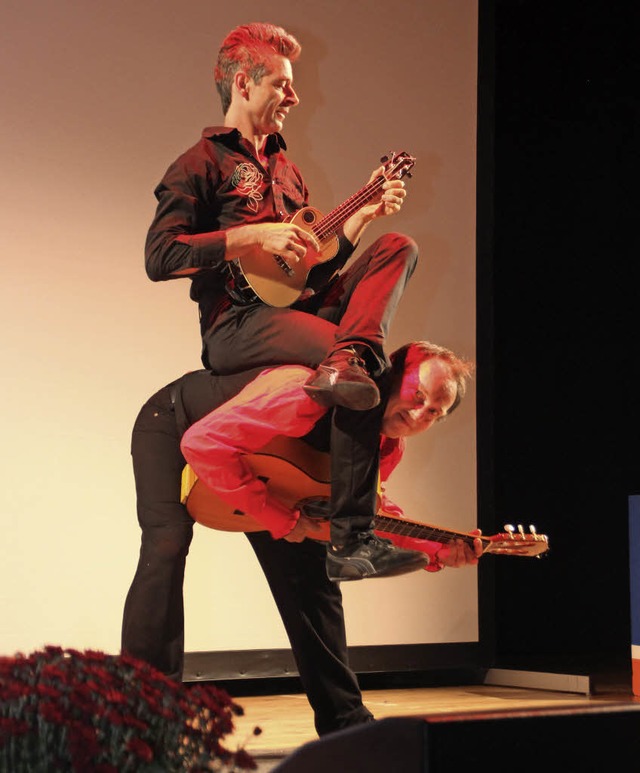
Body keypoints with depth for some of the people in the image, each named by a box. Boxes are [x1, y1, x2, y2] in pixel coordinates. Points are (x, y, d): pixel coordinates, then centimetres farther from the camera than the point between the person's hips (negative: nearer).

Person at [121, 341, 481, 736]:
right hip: (174, 425, -7)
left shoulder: (387, 444, -17)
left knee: (308, 567, 0)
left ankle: (344, 719, 9)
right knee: (167, 548, -26)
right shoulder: (310, 394, -43)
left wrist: (439, 549, -12)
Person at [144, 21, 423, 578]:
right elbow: (159, 257, -11)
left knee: (399, 247, -7)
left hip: (304, 305, 8)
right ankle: (351, 536, -24)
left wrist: (364, 213, 14)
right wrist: (254, 235, -15)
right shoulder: (202, 164, 3)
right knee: (370, 365, -27)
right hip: (238, 325, -8)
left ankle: (346, 360, -35)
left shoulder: (285, 169, 27)